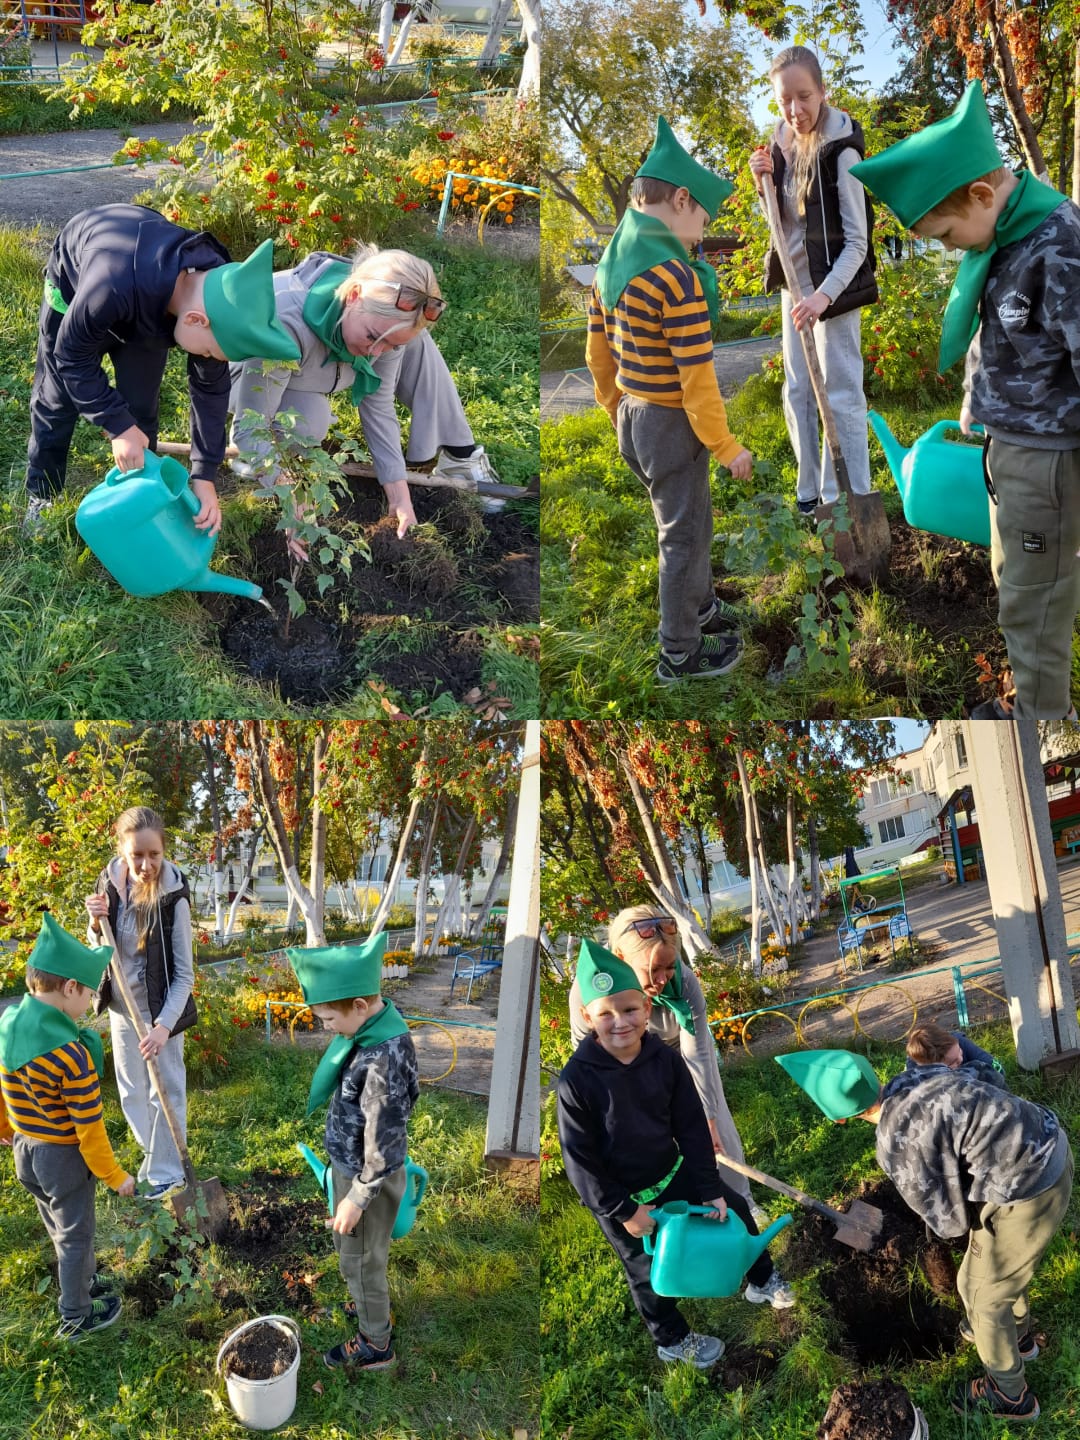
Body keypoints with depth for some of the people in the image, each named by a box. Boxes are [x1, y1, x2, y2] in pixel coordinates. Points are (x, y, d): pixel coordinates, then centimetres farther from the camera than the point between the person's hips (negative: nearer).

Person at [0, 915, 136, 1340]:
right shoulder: (72, 1054, -32)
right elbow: (89, 1129, -24)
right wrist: (115, 1176, -10)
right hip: (64, 1158, -7)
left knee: (61, 1229, 27)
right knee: (75, 1237, 15)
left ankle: (86, 1282, 48)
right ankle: (75, 1317, 32)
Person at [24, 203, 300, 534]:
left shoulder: (214, 294, -33)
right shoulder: (113, 285, -50)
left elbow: (210, 387, -20)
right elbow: (72, 356, -32)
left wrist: (205, 475, -22)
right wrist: (117, 425, -37)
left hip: (147, 308, 3)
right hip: (74, 283, -3)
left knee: (139, 409, 2)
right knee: (55, 400, 7)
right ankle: (41, 496, 27)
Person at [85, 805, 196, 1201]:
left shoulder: (173, 897, -23)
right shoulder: (110, 882, -9)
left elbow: (184, 975, -19)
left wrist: (164, 1024, -29)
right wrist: (96, 924, -17)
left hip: (160, 1006, -5)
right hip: (121, 1005, 5)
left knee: (165, 1091, 5)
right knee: (131, 1090, 19)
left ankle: (166, 1173, 20)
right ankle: (155, 1152, 40)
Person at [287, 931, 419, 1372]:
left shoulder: (384, 1059, -36)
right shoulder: (372, 1025, -8)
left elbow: (384, 1144, -27)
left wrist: (358, 1198, -17)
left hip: (367, 1177, -8)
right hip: (349, 1165, 8)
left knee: (359, 1260, 13)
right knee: (348, 1248, 28)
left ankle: (375, 1345, 33)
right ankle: (370, 1305, 51)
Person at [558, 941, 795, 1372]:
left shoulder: (665, 1059, -16)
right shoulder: (576, 1079, -29)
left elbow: (693, 1127, -7)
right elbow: (579, 1159, -21)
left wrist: (711, 1188, -7)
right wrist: (622, 1211, -17)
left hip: (674, 1172, 5)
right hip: (620, 1197, -4)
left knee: (735, 1209, 18)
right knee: (649, 1272, 14)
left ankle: (761, 1280, 47)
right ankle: (672, 1341, 43)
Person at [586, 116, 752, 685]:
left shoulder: (610, 265, 3)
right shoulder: (678, 278, -23)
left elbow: (597, 354, 12)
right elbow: (697, 380, -22)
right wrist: (727, 447, -12)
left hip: (631, 419, 8)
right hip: (672, 425, -8)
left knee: (688, 521, 26)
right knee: (684, 537, 7)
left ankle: (701, 608, 44)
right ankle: (679, 654, 20)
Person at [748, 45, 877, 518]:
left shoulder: (840, 150, -16)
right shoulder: (782, 143, 4)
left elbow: (857, 240, -18)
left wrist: (824, 295, -30)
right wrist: (763, 182, -4)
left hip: (833, 285, -8)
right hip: (794, 283, 8)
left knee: (840, 394, -4)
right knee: (798, 392, 13)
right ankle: (811, 493, 25)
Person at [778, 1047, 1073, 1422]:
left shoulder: (898, 1144, -23)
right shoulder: (914, 1077, -2)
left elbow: (949, 1220, -10)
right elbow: (990, 1078, 15)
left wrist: (951, 1228, 13)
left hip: (1028, 1191, -8)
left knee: (984, 1293, 16)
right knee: (1001, 1260, 33)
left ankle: (1009, 1394, 38)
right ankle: (1017, 1333, 59)